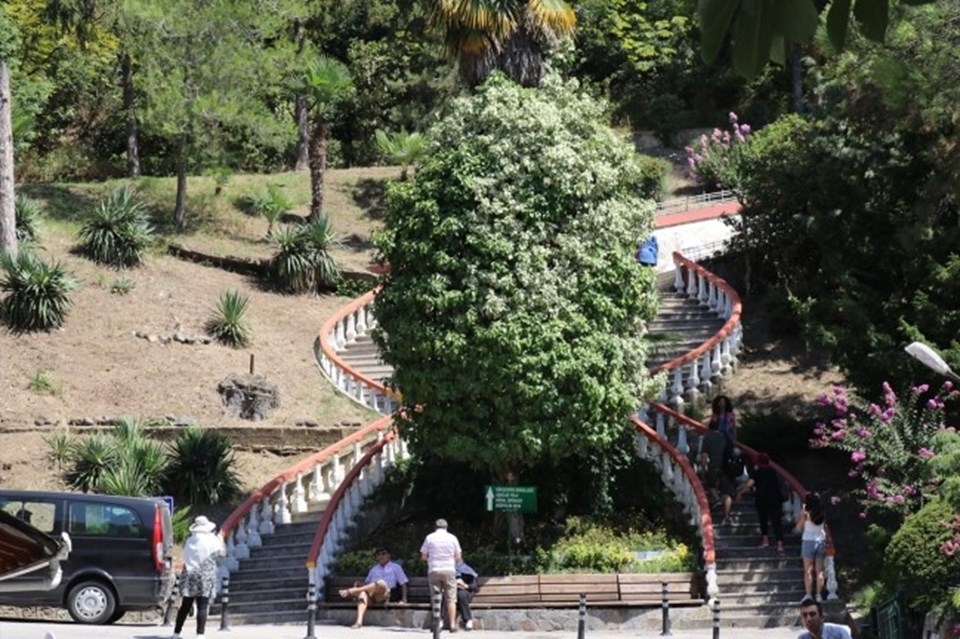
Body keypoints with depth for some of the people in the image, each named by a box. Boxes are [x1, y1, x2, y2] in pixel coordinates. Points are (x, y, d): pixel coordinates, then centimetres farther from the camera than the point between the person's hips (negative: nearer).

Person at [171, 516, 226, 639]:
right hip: (205, 577, -4)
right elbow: (221, 554, 0)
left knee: (185, 605, 10)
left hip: (189, 575, 4)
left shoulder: (189, 540, 9)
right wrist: (221, 541, 15)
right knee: (202, 607, -4)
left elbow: (186, 556, 13)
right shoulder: (212, 540, -5)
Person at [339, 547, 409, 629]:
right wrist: (359, 585, 3)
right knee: (363, 593, -35)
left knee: (381, 583, -38)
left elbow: (403, 583, 12)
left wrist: (404, 599, -1)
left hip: (385, 595, -3)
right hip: (371, 597, 3)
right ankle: (359, 622, -53)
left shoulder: (395, 567, 20)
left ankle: (350, 591, -43)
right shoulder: (374, 568, 31)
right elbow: (367, 582, 26)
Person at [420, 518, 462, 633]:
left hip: (434, 570, 1)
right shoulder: (452, 538, 3)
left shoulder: (429, 538, 2)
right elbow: (458, 557, 3)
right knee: (451, 599, 2)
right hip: (449, 570, 0)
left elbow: (424, 556, 4)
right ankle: (452, 624, -6)